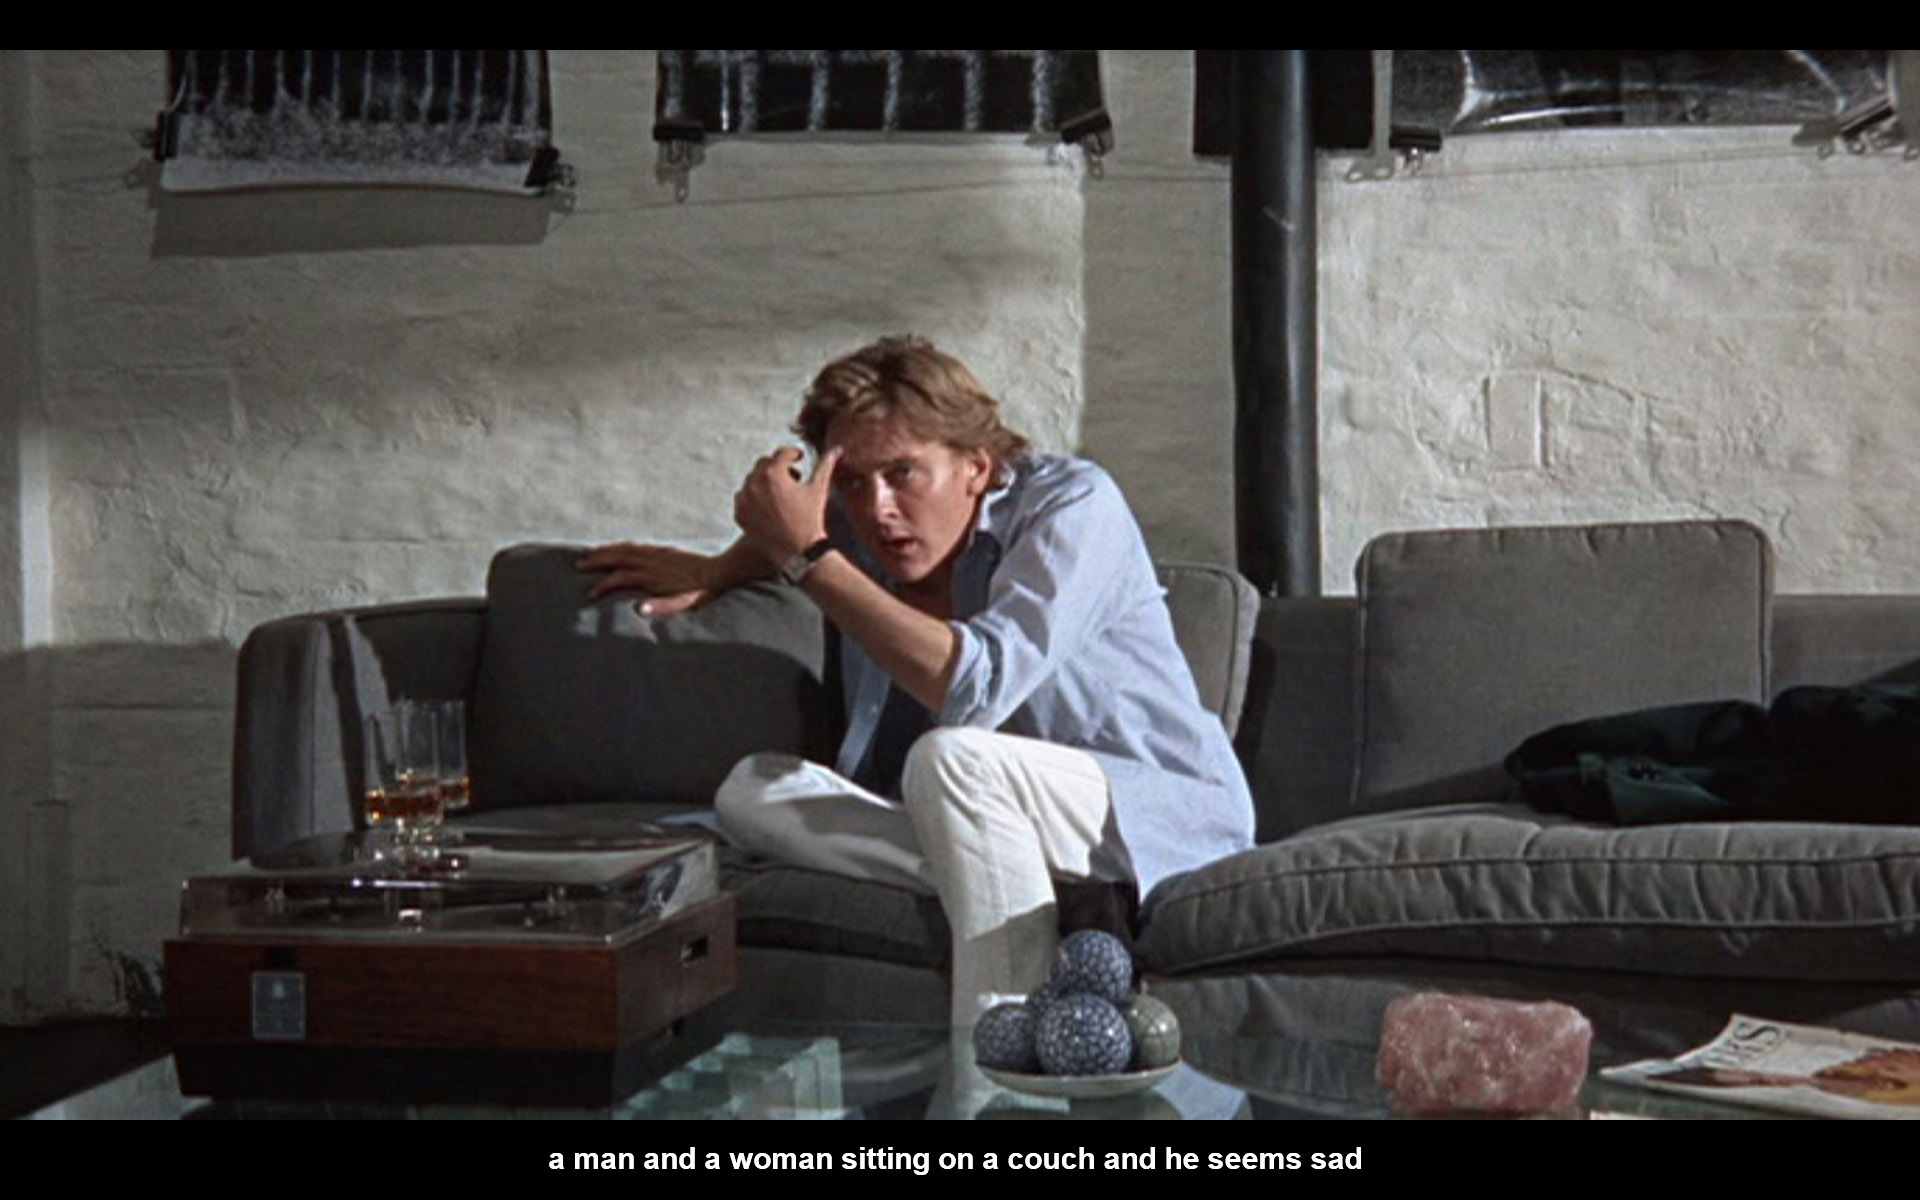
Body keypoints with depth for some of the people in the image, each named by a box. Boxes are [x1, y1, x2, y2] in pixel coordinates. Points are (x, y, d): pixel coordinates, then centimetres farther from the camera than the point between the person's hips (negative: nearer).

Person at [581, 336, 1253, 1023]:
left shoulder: (1072, 503, -16)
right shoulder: (863, 526, 5)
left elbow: (974, 690, -32)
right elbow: (793, 519, 35)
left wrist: (807, 555, -26)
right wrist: (714, 572, 18)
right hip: (999, 826, 7)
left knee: (951, 756, -36)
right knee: (752, 790, -9)